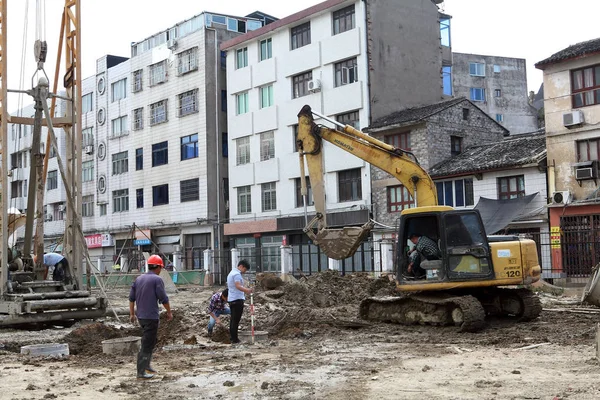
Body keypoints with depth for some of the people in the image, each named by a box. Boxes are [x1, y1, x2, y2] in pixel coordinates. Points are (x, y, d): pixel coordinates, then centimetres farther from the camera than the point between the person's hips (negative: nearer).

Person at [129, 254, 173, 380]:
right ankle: (141, 372, 0)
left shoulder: (139, 279, 9)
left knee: (151, 341, 22)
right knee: (147, 344, -2)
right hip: (151, 316, -7)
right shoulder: (157, 279, -11)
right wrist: (169, 313, 2)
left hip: (140, 316, 7)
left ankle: (146, 366, 26)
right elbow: (163, 299, -11)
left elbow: (131, 297, 11)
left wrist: (132, 314, 17)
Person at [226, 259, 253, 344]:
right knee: (236, 320, -8)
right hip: (237, 299, -10)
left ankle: (232, 337, 20)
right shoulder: (237, 274, -13)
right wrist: (246, 290, -43)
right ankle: (235, 339, -7)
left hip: (231, 299, 10)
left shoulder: (231, 273, 20)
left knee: (233, 319, 15)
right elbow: (238, 286, -29)